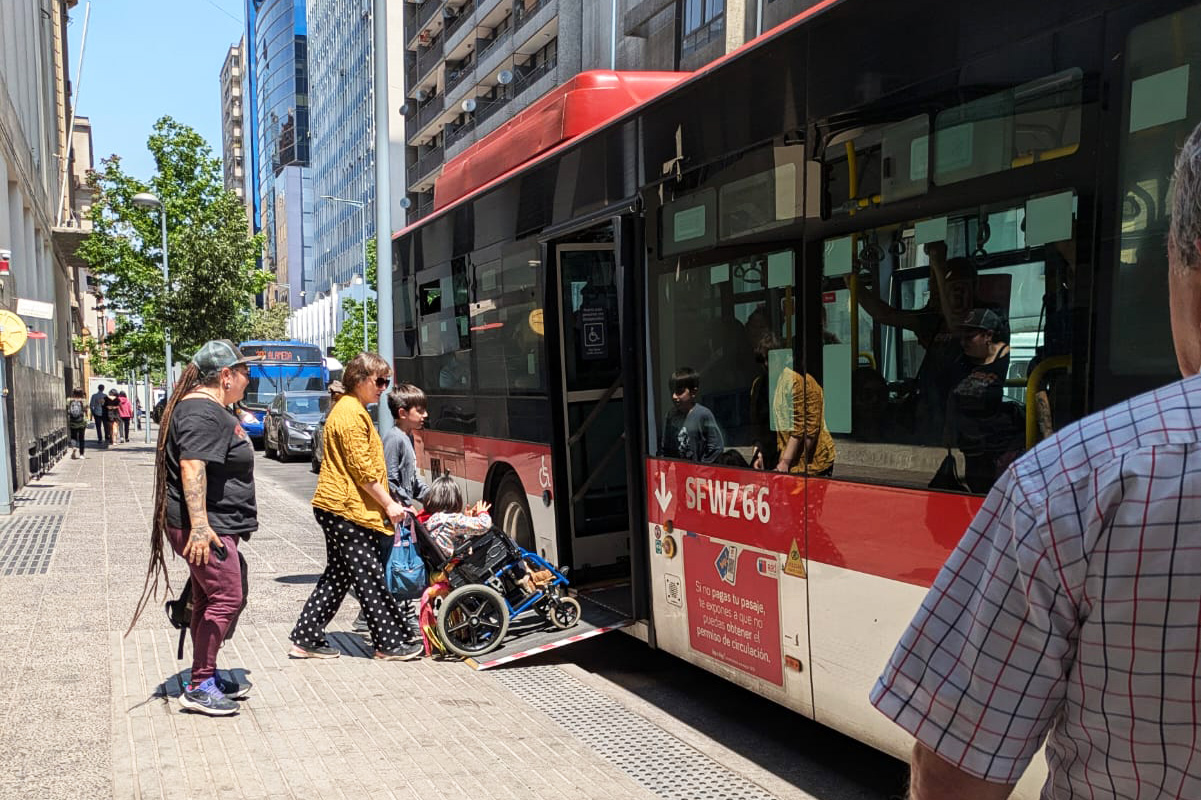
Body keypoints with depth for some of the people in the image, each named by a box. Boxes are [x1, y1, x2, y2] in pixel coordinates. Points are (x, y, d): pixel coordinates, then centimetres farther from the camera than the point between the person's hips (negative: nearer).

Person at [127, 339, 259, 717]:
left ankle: (206, 676, 25)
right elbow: (191, 466, -27)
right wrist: (199, 525, -31)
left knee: (208, 599, 16)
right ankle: (198, 687, -2)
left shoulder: (214, 409, 17)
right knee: (226, 598, -9)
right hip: (206, 527, -11)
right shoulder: (202, 412, -18)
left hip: (215, 525, 11)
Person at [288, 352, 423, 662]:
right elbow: (362, 469, -18)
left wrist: (385, 503, 21)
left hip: (336, 508, 11)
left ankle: (306, 639, 19)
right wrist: (389, 504, -12)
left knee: (338, 576, 14)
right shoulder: (352, 413, -15)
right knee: (371, 579, -3)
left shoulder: (348, 409, 18)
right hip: (348, 509, -11)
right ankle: (392, 643, 5)